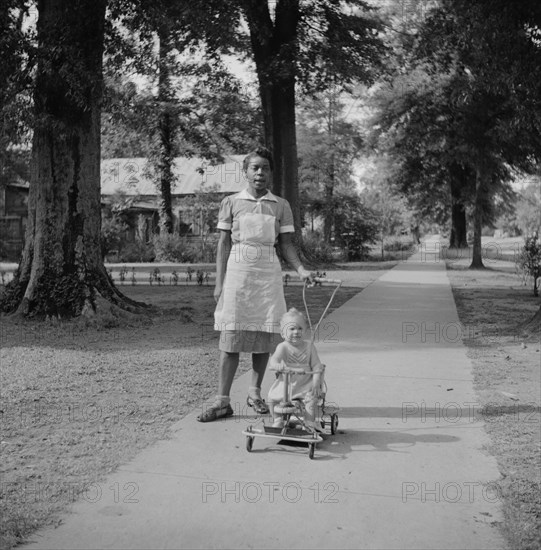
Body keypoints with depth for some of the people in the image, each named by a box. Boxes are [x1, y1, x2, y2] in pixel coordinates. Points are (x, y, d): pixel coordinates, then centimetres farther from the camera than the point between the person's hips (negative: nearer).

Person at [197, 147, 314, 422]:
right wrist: (219, 283, -1)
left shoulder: (281, 206, 7)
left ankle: (255, 392, 21)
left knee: (264, 335, 4)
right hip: (238, 269, -1)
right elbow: (223, 244, 4)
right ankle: (222, 400, 2)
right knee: (231, 336, -3)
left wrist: (301, 269, -9)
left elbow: (286, 245, 8)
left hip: (268, 273, 2)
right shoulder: (231, 203, 5)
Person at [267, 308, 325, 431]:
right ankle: (277, 421, 9)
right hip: (285, 383, 1)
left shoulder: (309, 346, 0)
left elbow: (316, 366, -1)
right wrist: (276, 365, -48)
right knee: (272, 397, -13)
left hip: (305, 384, 0)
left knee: (312, 397, -26)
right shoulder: (283, 347, -4)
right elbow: (275, 358, -23)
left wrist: (316, 383, -13)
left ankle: (309, 422, -8)